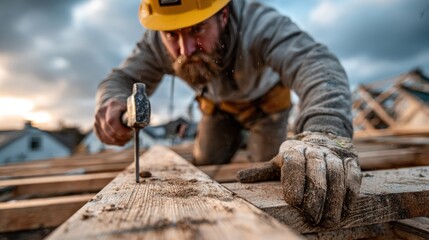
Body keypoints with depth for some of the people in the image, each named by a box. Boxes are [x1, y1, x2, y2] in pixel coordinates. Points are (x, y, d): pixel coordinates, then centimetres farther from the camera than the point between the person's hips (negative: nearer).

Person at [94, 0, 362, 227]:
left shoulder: (259, 23, -42)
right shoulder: (157, 43, -29)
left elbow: (317, 63, -57)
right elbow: (120, 80, -21)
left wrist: (326, 134, -78)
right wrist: (112, 103, -47)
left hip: (265, 100, -2)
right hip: (218, 105, 3)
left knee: (271, 167, -2)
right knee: (205, 168, 8)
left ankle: (258, 142, 31)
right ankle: (236, 139, 38)